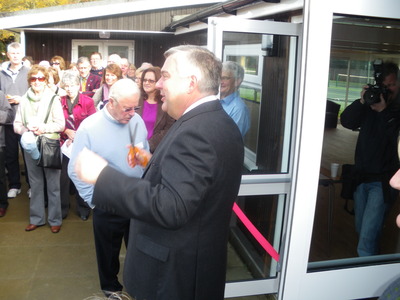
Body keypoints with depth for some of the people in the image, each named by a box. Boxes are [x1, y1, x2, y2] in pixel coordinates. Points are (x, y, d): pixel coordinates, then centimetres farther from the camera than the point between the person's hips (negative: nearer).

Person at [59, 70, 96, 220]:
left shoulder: (88, 101, -4)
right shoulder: (60, 102, 1)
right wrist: (67, 132, -11)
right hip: (66, 143, 1)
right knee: (63, 176, 3)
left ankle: (83, 208, 22)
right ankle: (63, 207, 21)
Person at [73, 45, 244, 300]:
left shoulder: (195, 131, -27)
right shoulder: (221, 123, 4)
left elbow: (169, 208, -33)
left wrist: (103, 174, -28)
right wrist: (153, 164, 5)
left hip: (174, 273, -9)